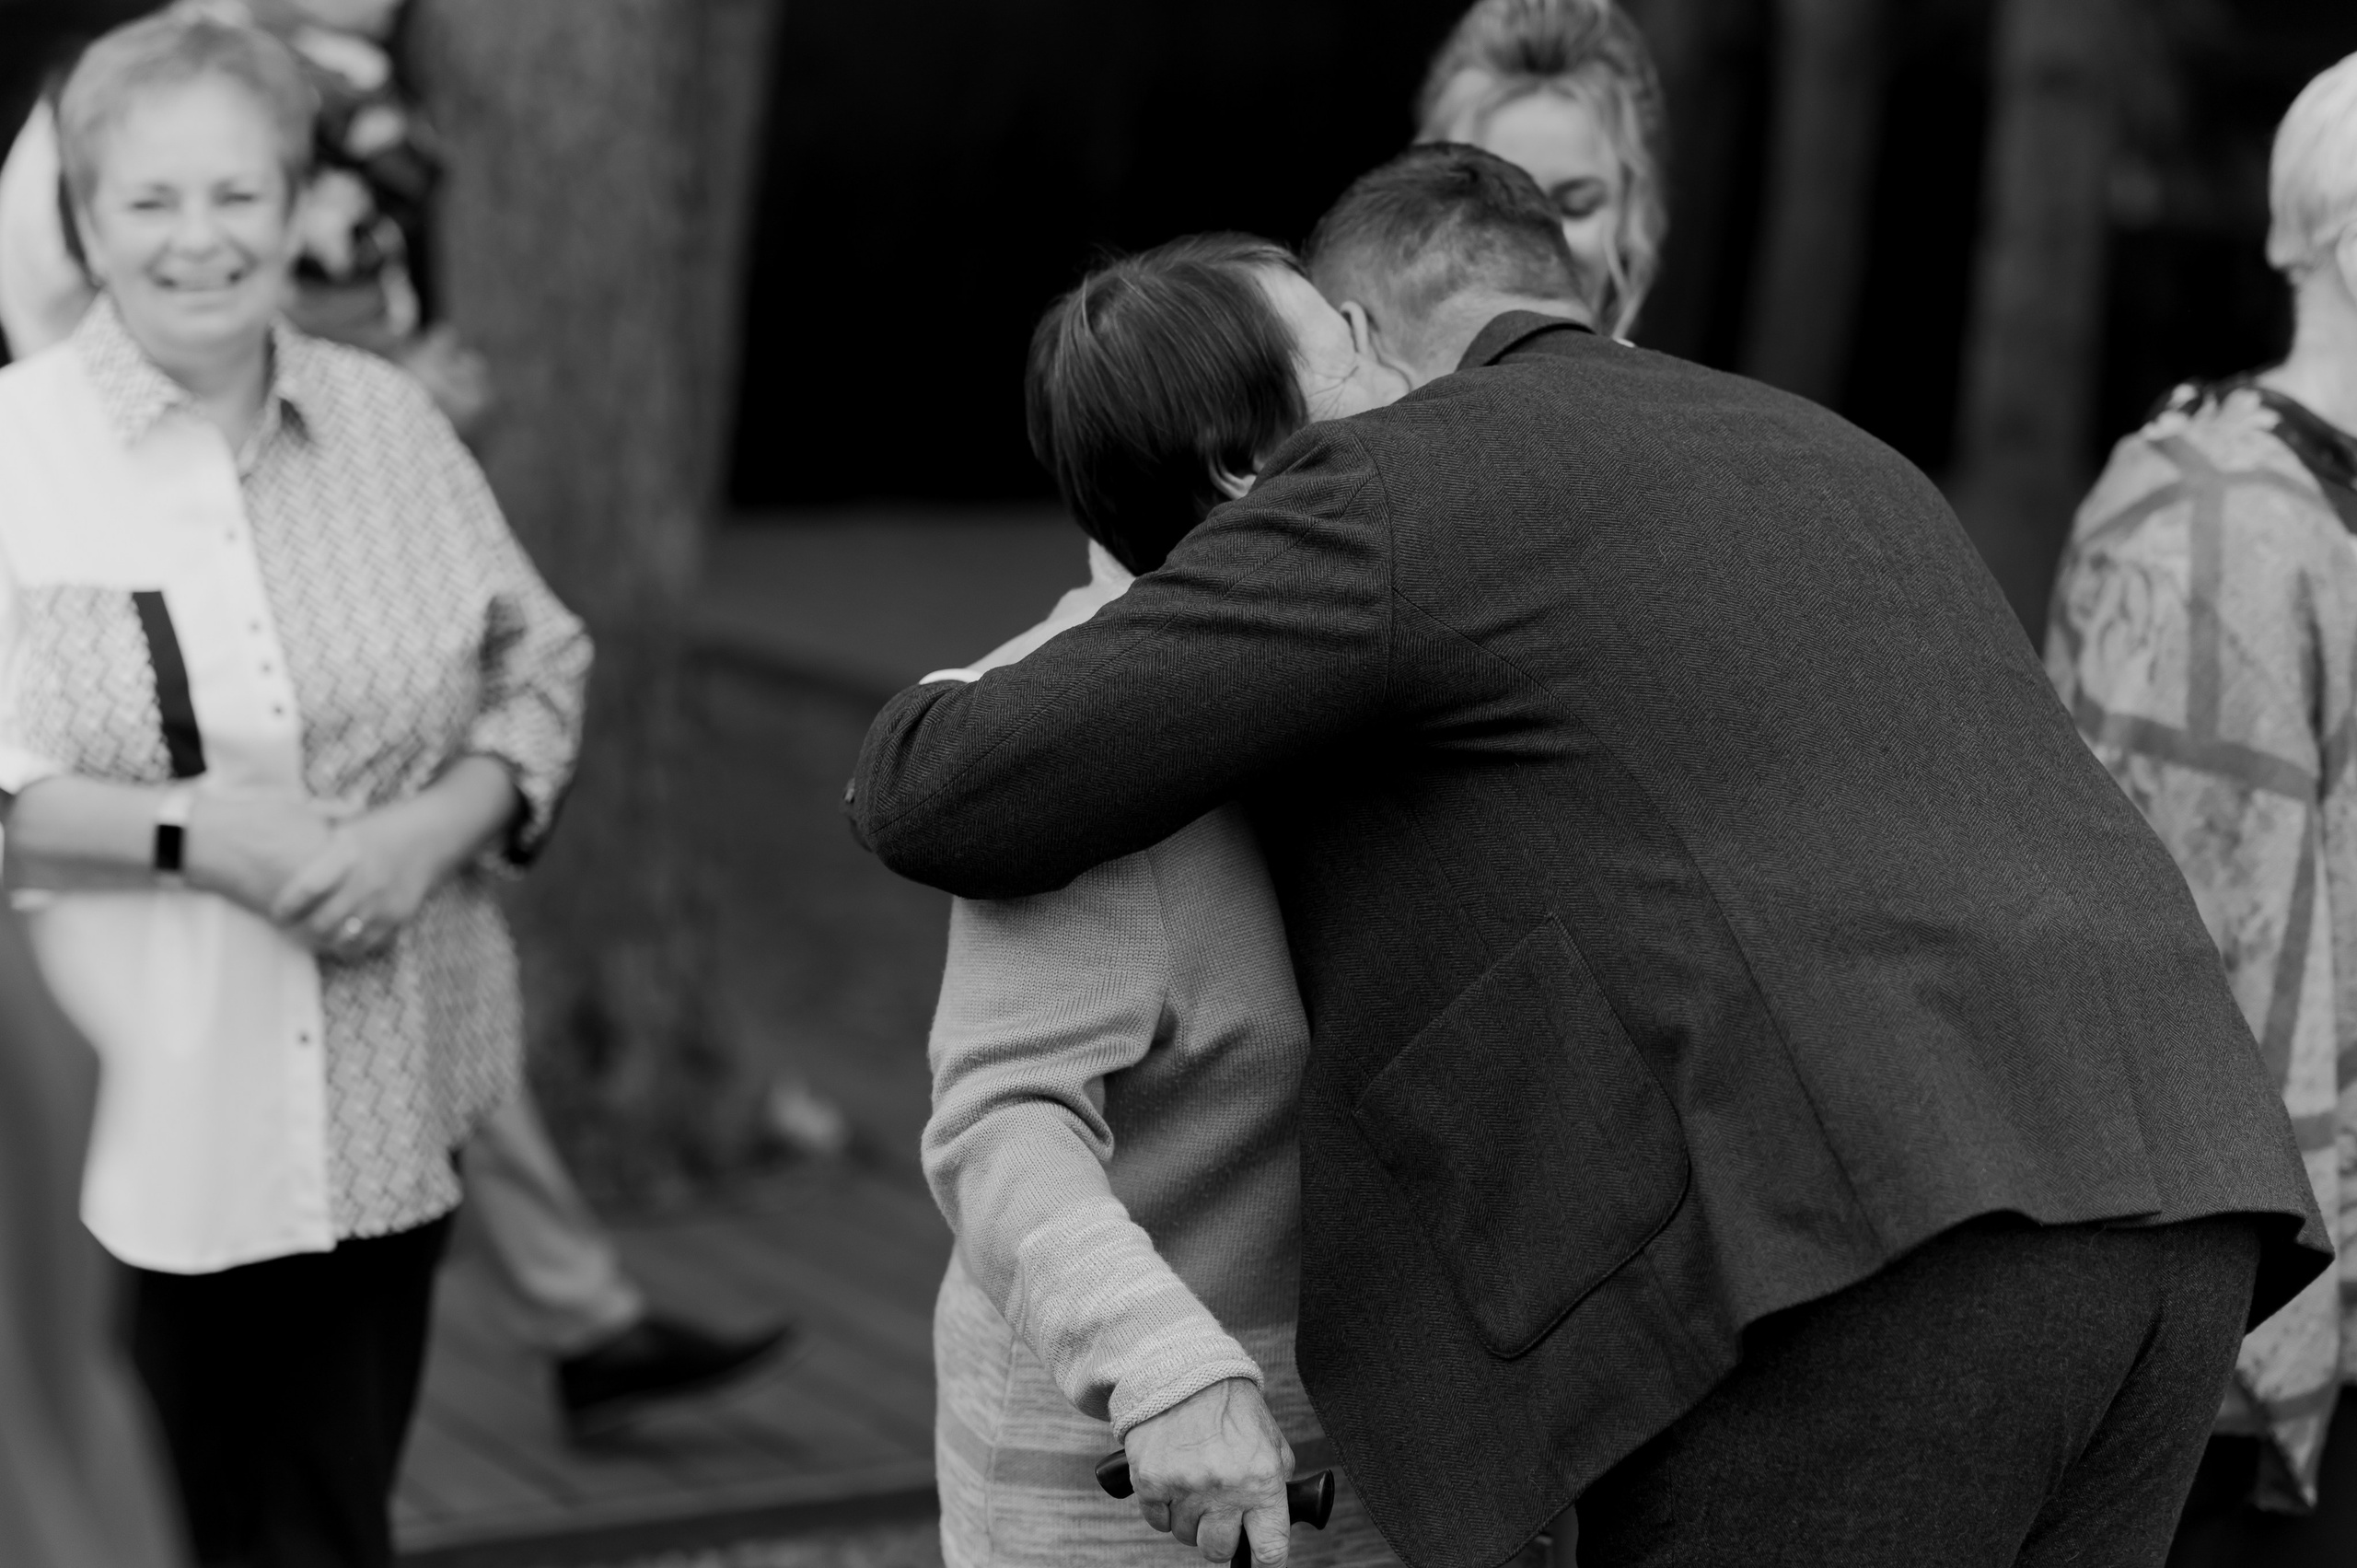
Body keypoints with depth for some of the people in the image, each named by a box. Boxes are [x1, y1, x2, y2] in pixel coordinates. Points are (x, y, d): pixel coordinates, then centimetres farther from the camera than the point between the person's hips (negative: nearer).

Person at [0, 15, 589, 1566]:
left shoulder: (390, 419, 7)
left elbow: (539, 668, 11)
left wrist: (437, 826, -7)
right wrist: (193, 834, -19)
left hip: (390, 1095, 4)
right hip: (141, 1104, -3)